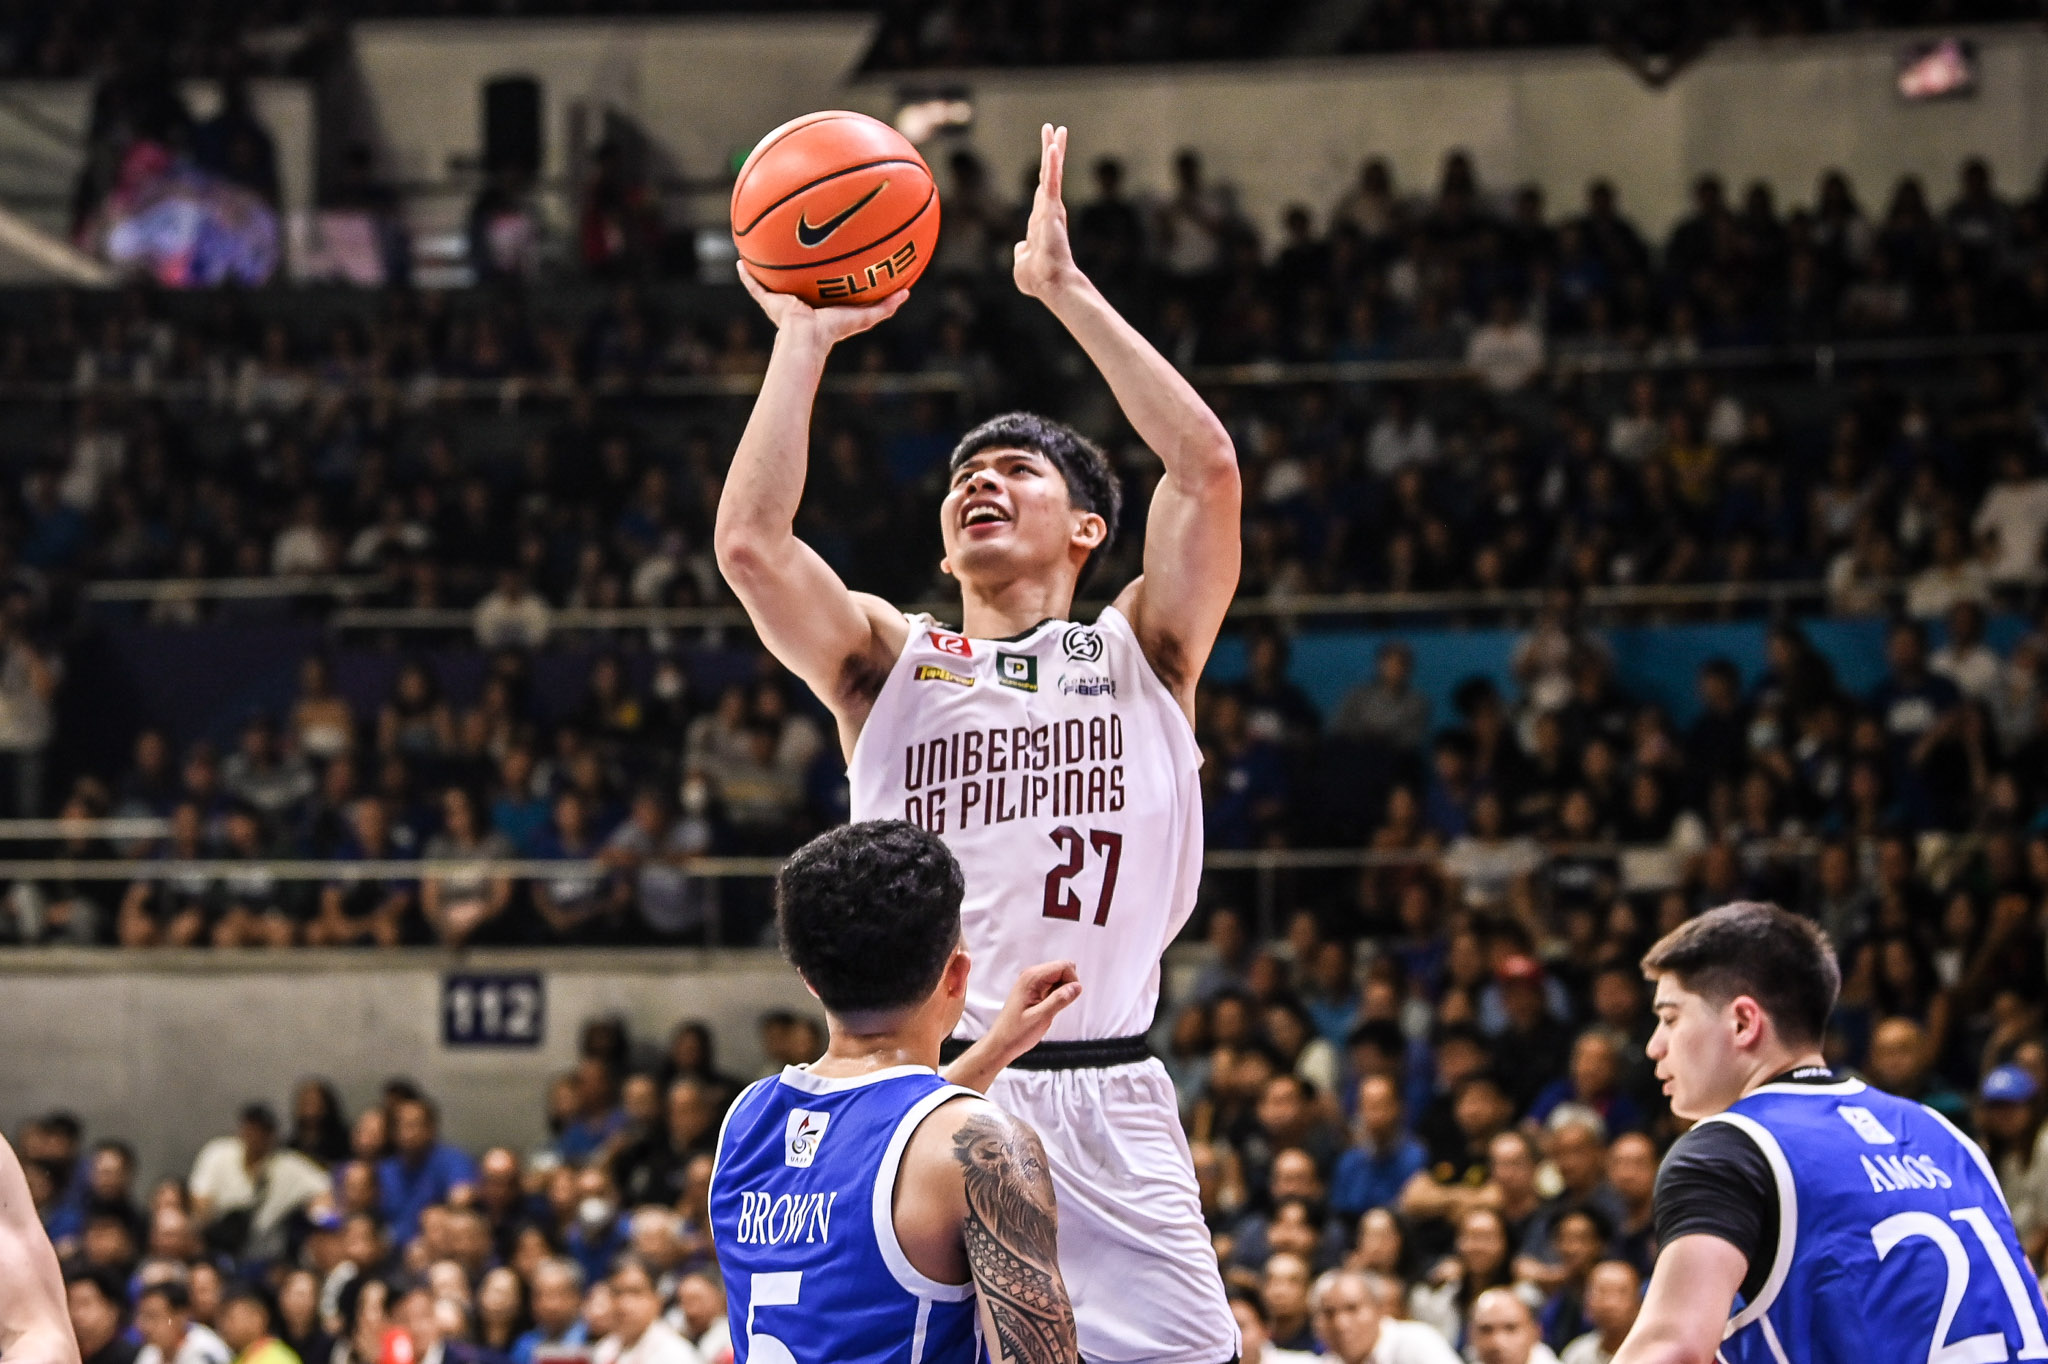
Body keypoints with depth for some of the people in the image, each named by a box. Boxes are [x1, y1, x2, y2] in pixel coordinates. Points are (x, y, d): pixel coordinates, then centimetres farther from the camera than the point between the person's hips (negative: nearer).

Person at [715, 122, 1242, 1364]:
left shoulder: (1141, 653, 13)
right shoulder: (890, 661, 15)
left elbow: (1208, 466, -2)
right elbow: (750, 542, -2)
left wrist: (1068, 290, 0)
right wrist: (805, 341, 4)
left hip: (1107, 1107, -1)